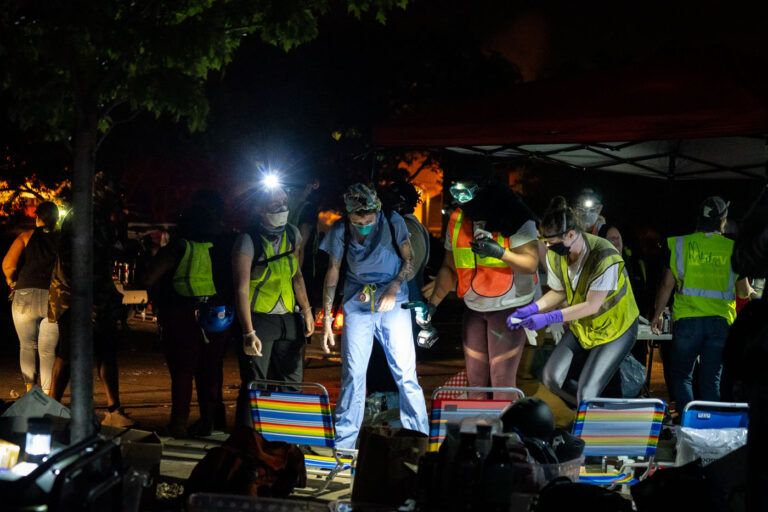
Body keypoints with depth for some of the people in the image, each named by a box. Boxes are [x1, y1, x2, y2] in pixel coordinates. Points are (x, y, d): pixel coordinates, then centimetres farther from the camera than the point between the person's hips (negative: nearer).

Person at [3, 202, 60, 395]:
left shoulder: (27, 236, 2)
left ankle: (30, 391, 9)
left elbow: (8, 264, -10)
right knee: (48, 351, 4)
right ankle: (48, 397, -4)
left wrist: (11, 280, 10)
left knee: (28, 346, 16)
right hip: (55, 299, 1)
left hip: (26, 297, -1)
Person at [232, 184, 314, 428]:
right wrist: (249, 333, -24)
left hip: (288, 319, 6)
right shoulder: (248, 241, -13)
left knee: (292, 381, 6)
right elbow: (242, 290, -17)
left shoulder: (292, 234, 7)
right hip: (258, 319, -6)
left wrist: (306, 310, 13)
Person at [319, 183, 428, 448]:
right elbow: (333, 272, 4)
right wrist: (326, 319, 2)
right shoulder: (340, 230, -5)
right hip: (357, 306, 1)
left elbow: (409, 261, 2)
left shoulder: (393, 222, -8)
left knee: (405, 373, -4)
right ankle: (343, 446, 9)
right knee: (352, 376, 0)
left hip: (393, 304, -1)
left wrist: (394, 288, -16)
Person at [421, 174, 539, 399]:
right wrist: (433, 302, 2)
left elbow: (531, 264, -19)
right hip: (474, 307, 5)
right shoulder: (457, 221, 0)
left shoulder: (517, 220, -15)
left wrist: (500, 252, -34)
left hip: (510, 306, -5)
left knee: (502, 378, -10)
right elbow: (449, 267, 10)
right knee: (474, 377, 9)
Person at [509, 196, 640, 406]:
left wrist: (548, 318, -32)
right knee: (551, 378, -7)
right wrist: (530, 309, -15)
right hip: (581, 326, 6)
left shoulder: (604, 257, -33)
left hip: (615, 328, -6)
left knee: (586, 394, -16)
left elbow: (591, 306, -27)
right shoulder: (554, 255, -11)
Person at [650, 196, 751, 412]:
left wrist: (657, 315, 11)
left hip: (687, 319, -1)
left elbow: (667, 284, 0)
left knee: (681, 375, 9)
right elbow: (744, 292, 5)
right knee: (712, 378, 9)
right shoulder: (732, 249, 0)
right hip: (720, 321, 1)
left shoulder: (680, 244, -1)